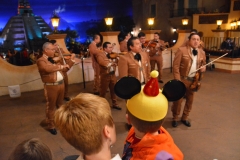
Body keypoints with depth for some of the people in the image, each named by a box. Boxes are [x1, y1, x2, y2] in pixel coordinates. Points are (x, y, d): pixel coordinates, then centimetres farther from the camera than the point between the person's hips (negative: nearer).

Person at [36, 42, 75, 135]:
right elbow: (48, 69, -32)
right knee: (51, 106, 5)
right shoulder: (41, 60, -10)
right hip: (51, 86, -7)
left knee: (60, 104, 21)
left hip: (60, 84, 7)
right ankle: (51, 126, 19)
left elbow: (64, 69, 18)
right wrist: (61, 66, -27)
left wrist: (72, 60, 10)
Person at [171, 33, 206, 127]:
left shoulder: (202, 52, 6)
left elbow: (203, 64, 21)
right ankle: (175, 119, 24)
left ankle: (184, 118, 34)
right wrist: (178, 80, -19)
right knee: (178, 100, 4)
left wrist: (203, 68, -5)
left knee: (190, 100, 15)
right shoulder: (181, 50, -11)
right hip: (182, 79, -5)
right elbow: (175, 66, -14)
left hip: (194, 80, 5)